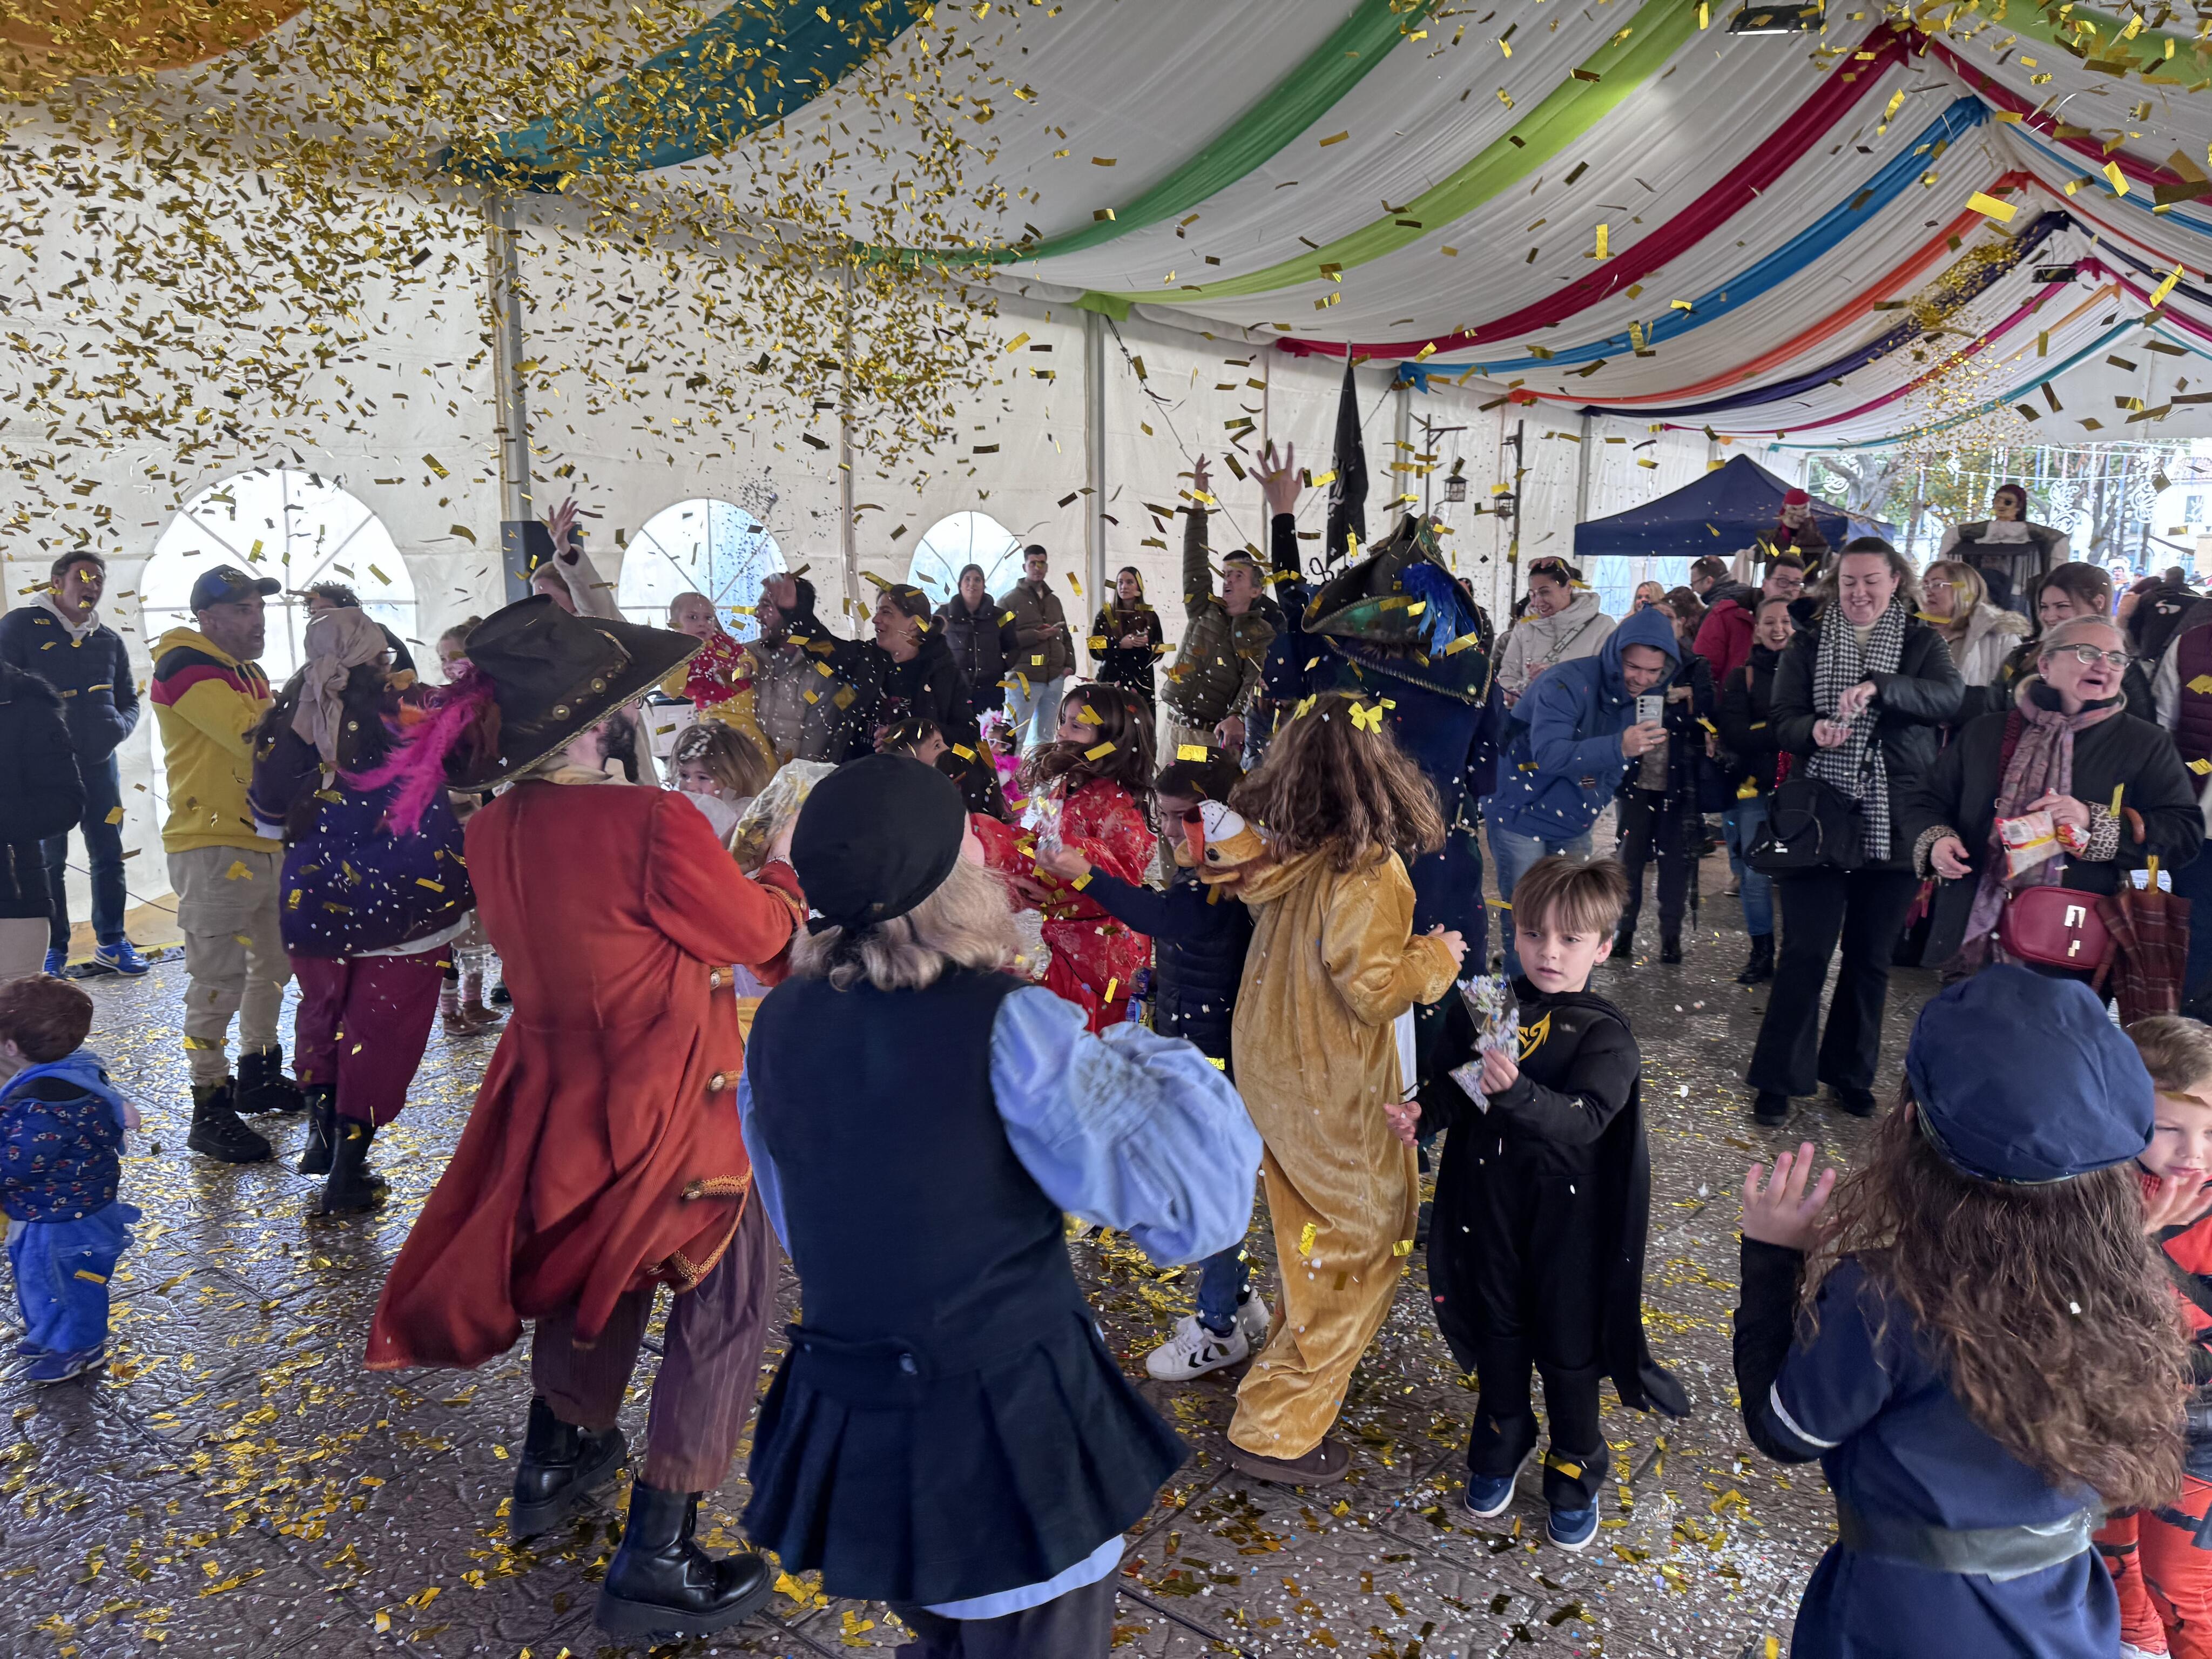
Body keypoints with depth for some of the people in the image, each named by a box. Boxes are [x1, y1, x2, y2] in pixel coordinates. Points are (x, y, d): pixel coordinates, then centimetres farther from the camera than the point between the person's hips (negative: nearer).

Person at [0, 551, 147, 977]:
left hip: (99, 762, 4)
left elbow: (129, 700, 18)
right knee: (48, 859, 0)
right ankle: (52, 950, 9)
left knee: (108, 854, 6)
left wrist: (119, 727, -2)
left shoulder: (109, 641, 13)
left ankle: (111, 942, 16)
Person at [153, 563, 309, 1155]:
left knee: (274, 962, 19)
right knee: (218, 980, -7)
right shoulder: (188, 668, -12)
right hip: (213, 849, -10)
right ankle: (210, 1110, 1)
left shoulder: (249, 672, 19)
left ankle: (258, 1077, 33)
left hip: (268, 841, 10)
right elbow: (253, 735, -25)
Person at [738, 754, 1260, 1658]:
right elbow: (1195, 1205, -21)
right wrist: (1156, 1059, -5)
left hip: (845, 1435, 6)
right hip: (1010, 1429, -5)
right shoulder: (1004, 1022, -21)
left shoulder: (778, 1024, -2)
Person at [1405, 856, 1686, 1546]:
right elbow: (1452, 1082, 9)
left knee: (1568, 1345, 11)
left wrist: (1516, 1091, -42)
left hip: (1570, 1216, -3)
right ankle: (1500, 1446, 42)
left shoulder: (1605, 1035, -15)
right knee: (1497, 1330, 19)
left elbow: (1584, 1120, -27)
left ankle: (1575, 1473, 34)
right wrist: (1422, 1112, -11)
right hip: (1489, 1200, 3)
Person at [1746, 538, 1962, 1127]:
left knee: (1871, 957, 10)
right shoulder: (1809, 645, 6)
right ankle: (1778, 1080, 5)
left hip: (1893, 824, 1)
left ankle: (1851, 1076, 24)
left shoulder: (1921, 643, 6)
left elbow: (1950, 699, -14)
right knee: (1806, 953, -3)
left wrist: (1877, 687, -30)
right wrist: (1812, 730, -26)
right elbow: (1783, 720, -2)